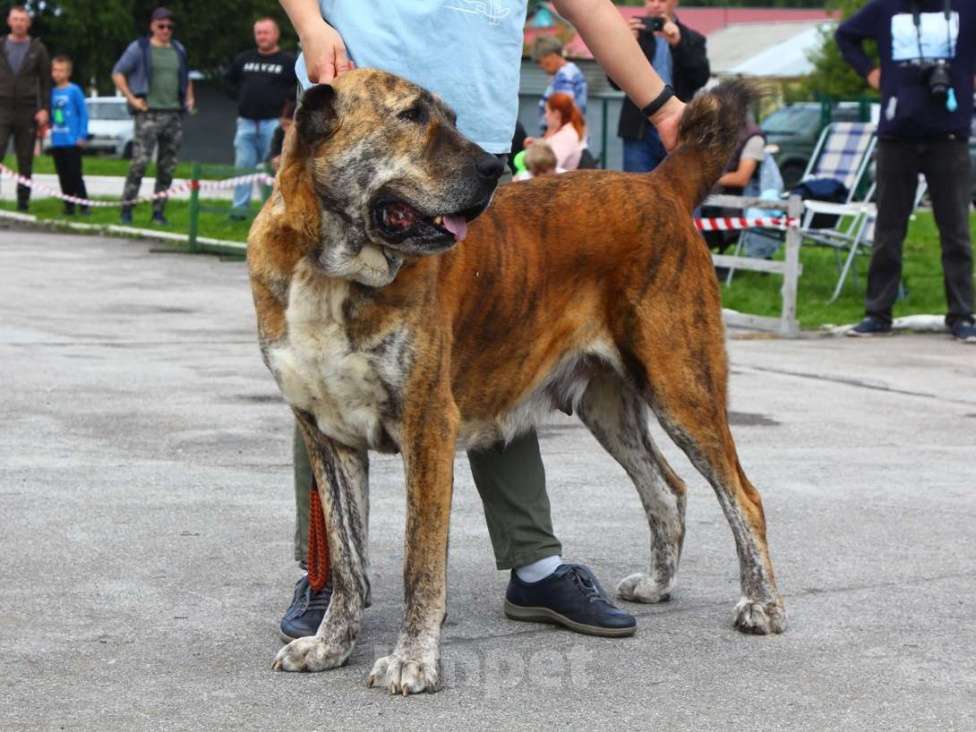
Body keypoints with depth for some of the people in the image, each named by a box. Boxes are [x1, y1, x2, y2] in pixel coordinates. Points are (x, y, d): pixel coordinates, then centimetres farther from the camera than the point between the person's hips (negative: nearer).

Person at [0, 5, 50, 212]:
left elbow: (46, 82, 6)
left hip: (27, 111, 0)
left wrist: (44, 109, -5)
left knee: (26, 161, 3)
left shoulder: (37, 49, 7)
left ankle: (23, 203, 9)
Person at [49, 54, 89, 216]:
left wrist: (82, 136, -11)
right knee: (63, 175, 9)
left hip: (72, 142, -5)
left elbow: (83, 113, -6)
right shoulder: (52, 92, 7)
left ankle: (84, 205, 2)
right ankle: (69, 205, 15)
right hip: (57, 142, 5)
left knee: (75, 174, -6)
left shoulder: (74, 90, -7)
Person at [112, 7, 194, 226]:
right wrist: (131, 98, -8)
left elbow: (186, 78, 30)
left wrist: (189, 98, 14)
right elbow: (118, 73, 1)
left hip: (174, 114, 5)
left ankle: (158, 211, 12)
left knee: (168, 166, 5)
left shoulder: (178, 49, 17)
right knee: (140, 161, -15)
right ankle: (126, 208, -11)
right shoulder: (139, 48, 1)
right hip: (149, 114, -5)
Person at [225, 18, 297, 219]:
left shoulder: (288, 61, 1)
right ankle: (240, 206, 7)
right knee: (243, 165, 2)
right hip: (246, 121, 4)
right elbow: (229, 79, 27)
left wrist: (285, 97, -6)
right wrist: (242, 94, 13)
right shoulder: (244, 59, 14)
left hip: (273, 122, -4)